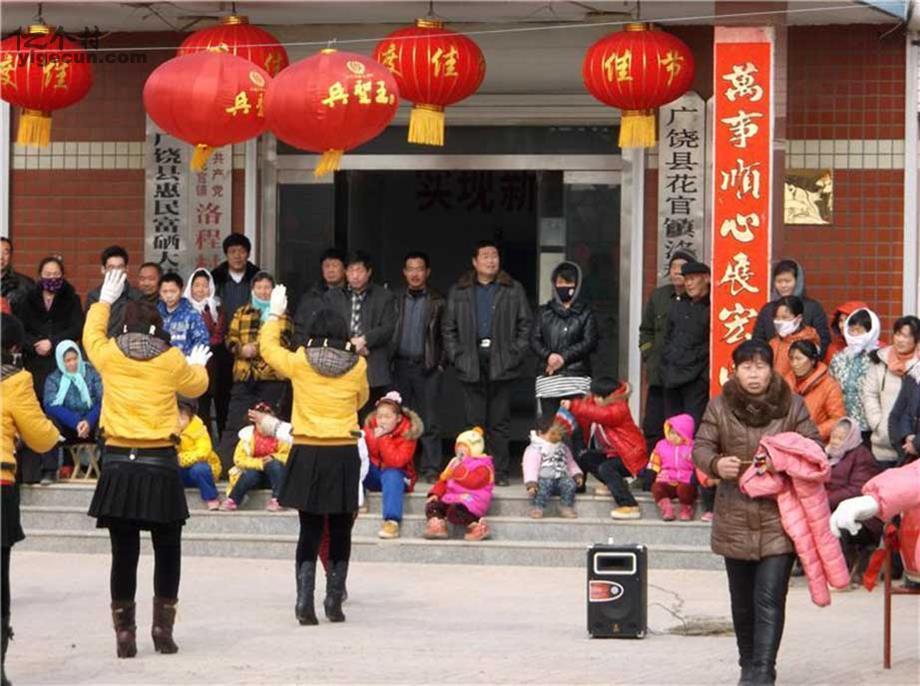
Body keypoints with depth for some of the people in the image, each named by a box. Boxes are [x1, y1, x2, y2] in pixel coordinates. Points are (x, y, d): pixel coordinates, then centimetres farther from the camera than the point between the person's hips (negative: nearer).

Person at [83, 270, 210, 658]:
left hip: (118, 464, 1)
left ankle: (124, 633, 5)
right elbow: (197, 386, 16)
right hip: (159, 465, -1)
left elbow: (91, 334, 23)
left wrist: (104, 301, 39)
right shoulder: (171, 361, -3)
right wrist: (197, 365, 38)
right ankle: (163, 630, 10)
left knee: (124, 553, 5)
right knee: (167, 550, 11)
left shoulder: (109, 355, 0)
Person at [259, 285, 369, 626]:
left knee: (309, 531, 5)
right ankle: (334, 601, 9)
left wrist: (275, 315, 30)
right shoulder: (357, 366, -2)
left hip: (308, 454, 0)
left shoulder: (299, 362, -4)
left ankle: (304, 601, -6)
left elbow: (268, 347, 15)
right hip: (344, 455, 0)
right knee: (340, 532, 10)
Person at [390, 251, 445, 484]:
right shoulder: (397, 300, 11)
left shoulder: (437, 302, 4)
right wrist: (389, 361, 2)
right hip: (401, 366, 3)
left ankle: (431, 468, -1)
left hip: (427, 366, -2)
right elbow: (388, 332, 10)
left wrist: (441, 363, -4)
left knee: (429, 421, -3)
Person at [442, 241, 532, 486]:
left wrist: (515, 354, -4)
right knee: (475, 422, 0)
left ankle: (499, 472, 4)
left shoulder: (513, 291, 10)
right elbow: (449, 328, 11)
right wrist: (456, 356, -1)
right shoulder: (459, 292, 12)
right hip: (471, 365, 1)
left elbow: (525, 326, 7)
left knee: (500, 423, 1)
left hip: (502, 365, -1)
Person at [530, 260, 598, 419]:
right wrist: (548, 356, -12)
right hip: (548, 378, 2)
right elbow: (534, 340, 8)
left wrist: (564, 357, -10)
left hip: (577, 376, -2)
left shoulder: (585, 313, 9)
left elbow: (590, 342, -1)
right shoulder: (544, 312, 16)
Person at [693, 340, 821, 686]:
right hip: (735, 518, 2)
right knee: (742, 600, 15)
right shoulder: (719, 406, 2)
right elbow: (700, 446, 1)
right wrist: (716, 464, -22)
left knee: (770, 598, -12)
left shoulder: (792, 405, 1)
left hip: (778, 517, -2)